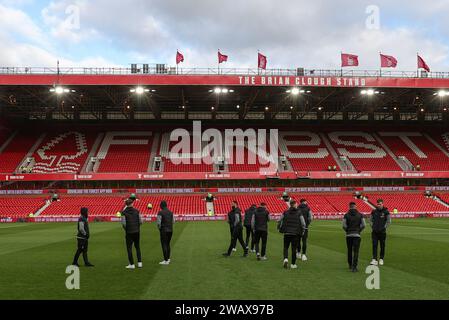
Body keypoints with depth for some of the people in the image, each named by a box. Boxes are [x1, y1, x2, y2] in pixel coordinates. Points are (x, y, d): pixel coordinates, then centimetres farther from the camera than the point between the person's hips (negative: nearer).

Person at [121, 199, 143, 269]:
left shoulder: (124, 212, -7)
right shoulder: (136, 211, 0)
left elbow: (123, 223, -12)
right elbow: (140, 222, -2)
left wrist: (126, 229, 7)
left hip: (129, 232, -3)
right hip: (137, 231, 3)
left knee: (129, 248, 6)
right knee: (137, 247, 16)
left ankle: (132, 264, 6)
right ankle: (139, 263, 11)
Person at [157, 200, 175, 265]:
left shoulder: (160, 213, -12)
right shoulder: (170, 212, 7)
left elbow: (159, 223, -16)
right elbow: (173, 222, 13)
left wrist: (159, 229, 2)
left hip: (164, 231, -6)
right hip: (170, 230, 7)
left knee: (164, 245, -2)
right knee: (168, 244, 19)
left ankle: (166, 261, -2)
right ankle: (168, 259, 25)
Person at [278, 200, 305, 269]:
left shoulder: (285, 213, 0)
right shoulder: (299, 213, -4)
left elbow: (280, 221, 4)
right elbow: (303, 224, -5)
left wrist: (280, 229, 19)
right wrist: (302, 232, 9)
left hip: (287, 233, 1)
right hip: (295, 234, -1)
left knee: (286, 247, 13)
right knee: (294, 249, 8)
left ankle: (285, 259, -11)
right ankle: (293, 264, 12)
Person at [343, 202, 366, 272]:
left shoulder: (346, 215, -2)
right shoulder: (360, 215, 0)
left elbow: (344, 226, -7)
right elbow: (363, 225, -4)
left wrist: (347, 231, 10)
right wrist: (359, 231, 9)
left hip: (349, 235, 1)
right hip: (357, 235, -1)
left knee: (349, 251, 15)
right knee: (356, 251, -2)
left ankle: (350, 265, 25)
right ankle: (354, 267, -9)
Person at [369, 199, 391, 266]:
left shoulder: (386, 212, -3)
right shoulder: (374, 211, 5)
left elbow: (389, 221, -1)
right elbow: (370, 220, 14)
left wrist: (384, 228, -6)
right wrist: (372, 227, 4)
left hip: (382, 232, -2)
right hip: (374, 232, 2)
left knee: (382, 246, 6)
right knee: (374, 245, -4)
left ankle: (381, 259, 17)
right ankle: (374, 260, -5)